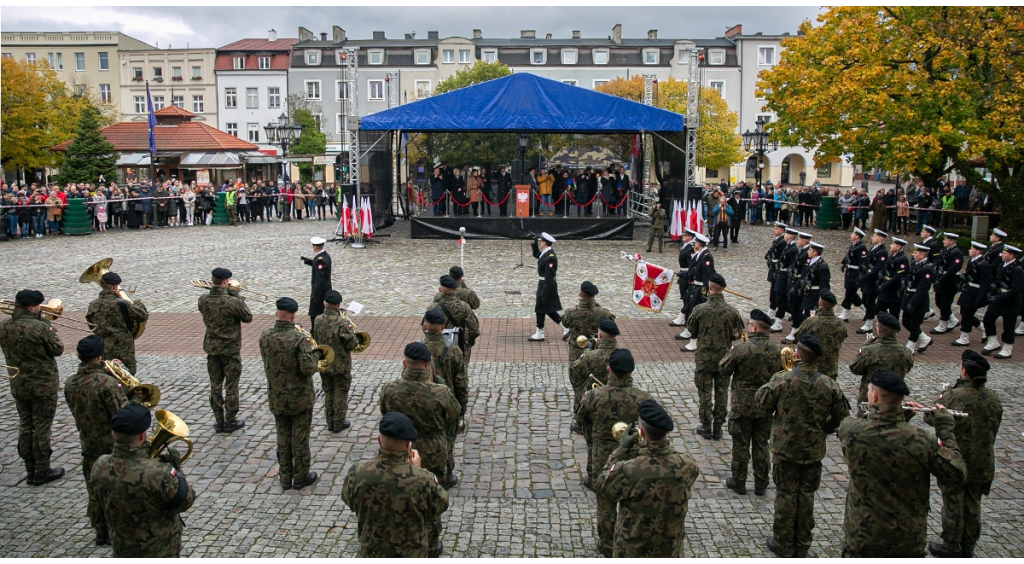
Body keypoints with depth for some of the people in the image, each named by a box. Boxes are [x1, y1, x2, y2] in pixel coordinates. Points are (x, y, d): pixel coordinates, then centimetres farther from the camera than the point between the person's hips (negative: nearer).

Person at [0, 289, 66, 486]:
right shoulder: (40, 327, -23)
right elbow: (58, 350, -11)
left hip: (18, 386, 6)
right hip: (43, 386, -6)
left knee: (25, 426, 16)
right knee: (41, 428, 4)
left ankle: (30, 470, 24)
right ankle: (42, 472, 13)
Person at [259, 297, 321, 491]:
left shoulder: (264, 336, -7)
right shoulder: (299, 338, -24)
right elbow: (308, 369, -26)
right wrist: (314, 354, -7)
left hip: (276, 397, 4)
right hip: (300, 397, -4)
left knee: (282, 438, 17)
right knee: (300, 439, 10)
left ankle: (285, 478, 27)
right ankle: (301, 478, 22)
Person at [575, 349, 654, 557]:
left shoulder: (594, 396, -19)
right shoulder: (643, 398, -19)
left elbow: (580, 419, 0)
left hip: (603, 461, -1)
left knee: (605, 506, 17)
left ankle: (607, 548, 32)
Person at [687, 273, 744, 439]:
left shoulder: (700, 309, -16)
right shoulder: (732, 311, -11)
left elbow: (691, 328, -1)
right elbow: (738, 334, 0)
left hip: (704, 358, -2)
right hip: (724, 359, 2)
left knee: (705, 393, 10)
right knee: (722, 393, 14)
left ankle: (706, 427, 18)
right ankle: (718, 428, 21)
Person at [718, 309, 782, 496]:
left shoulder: (741, 349, -21)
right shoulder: (776, 350, -6)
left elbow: (724, 370, -10)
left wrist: (729, 355, 7)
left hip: (742, 405, -4)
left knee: (741, 445, 9)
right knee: (761, 445, 15)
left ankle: (738, 482, 20)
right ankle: (761, 484, 23)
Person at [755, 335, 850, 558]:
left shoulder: (781, 380, -19)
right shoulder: (829, 385, -11)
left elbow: (762, 405, -8)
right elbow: (841, 416, -1)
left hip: (785, 447, -2)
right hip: (814, 450, 2)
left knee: (786, 495, 11)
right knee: (807, 495, 15)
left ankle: (784, 544, 23)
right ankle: (802, 547, 27)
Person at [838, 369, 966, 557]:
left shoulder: (850, 432, -18)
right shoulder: (923, 441, -20)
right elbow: (956, 477, -8)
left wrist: (901, 415, 5)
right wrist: (945, 430, -4)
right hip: (909, 541, 1)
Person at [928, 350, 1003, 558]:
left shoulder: (951, 397, -24)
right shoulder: (993, 399, -7)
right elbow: (994, 431, 5)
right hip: (982, 464, 4)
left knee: (953, 506, 12)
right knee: (973, 507, 18)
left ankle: (951, 547, 26)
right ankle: (967, 549, 31)